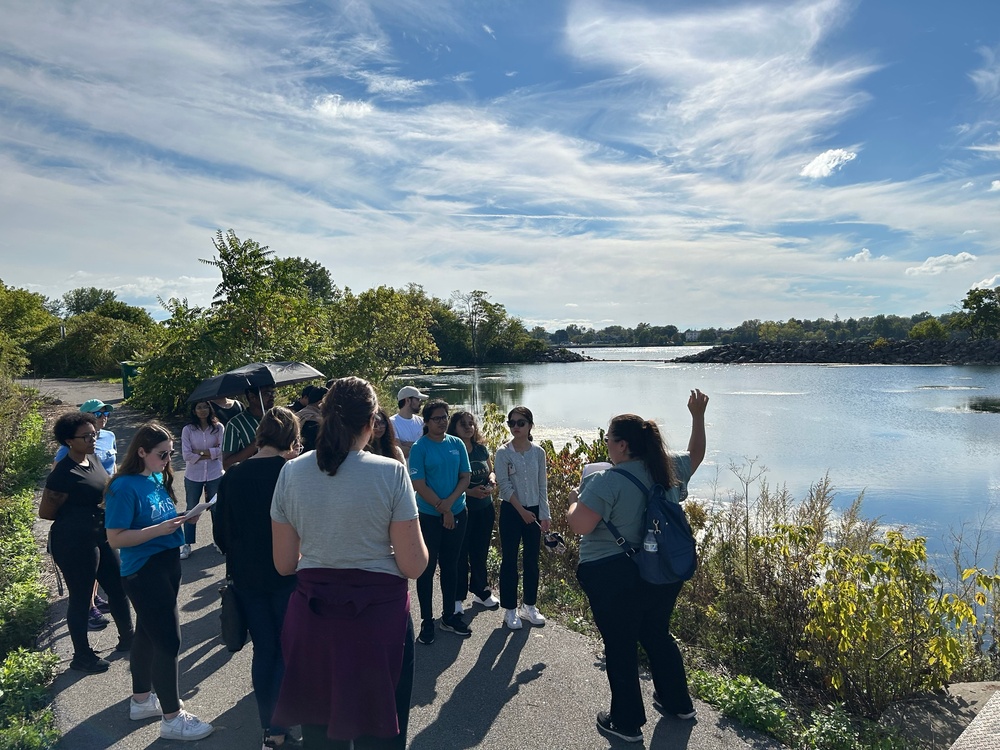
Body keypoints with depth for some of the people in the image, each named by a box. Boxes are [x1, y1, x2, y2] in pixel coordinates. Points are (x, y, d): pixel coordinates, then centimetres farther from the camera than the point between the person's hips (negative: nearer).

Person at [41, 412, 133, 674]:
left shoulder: (93, 460, 4)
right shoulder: (64, 473, -20)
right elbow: (46, 512, -13)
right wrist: (76, 518, -2)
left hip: (100, 538, 9)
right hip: (74, 544, -8)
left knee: (117, 587, 19)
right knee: (81, 599, 6)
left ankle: (127, 638, 37)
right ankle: (82, 656, 24)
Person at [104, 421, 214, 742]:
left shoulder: (157, 478, 5)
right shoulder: (125, 487, -19)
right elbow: (115, 538, -19)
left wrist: (179, 520, -2)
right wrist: (159, 530, -26)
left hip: (166, 565, 8)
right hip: (144, 572, -8)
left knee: (147, 633, 21)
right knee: (168, 641, -4)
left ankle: (141, 700, 38)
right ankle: (172, 718, 9)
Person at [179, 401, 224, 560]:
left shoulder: (218, 427, -5)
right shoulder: (188, 429, -6)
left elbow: (221, 450, -10)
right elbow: (187, 455, -11)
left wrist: (200, 452, -13)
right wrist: (210, 453, -12)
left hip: (214, 475, 0)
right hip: (193, 476, 0)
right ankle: (187, 544, 20)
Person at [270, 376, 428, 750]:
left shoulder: (291, 473, -4)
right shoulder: (391, 473, -15)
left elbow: (284, 564, 2)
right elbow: (413, 565, -14)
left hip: (313, 614, 3)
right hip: (378, 613, -3)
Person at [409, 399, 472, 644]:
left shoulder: (457, 444, 3)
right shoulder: (419, 447, -9)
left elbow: (465, 477, 2)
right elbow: (419, 485, -13)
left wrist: (450, 501, -13)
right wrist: (442, 509, -14)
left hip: (457, 514, 4)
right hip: (429, 516, -4)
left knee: (450, 565, 15)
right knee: (427, 568, 5)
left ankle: (450, 616, 28)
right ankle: (427, 621, 17)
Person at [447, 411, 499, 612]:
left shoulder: (481, 449, 6)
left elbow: (491, 471, 18)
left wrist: (492, 479, -4)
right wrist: (471, 491, -22)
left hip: (485, 509, 5)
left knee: (480, 552, 17)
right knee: (460, 555, 4)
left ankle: (481, 591, 33)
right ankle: (457, 598, 19)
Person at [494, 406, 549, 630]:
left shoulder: (538, 452, 1)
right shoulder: (503, 452, -7)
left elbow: (542, 486, 5)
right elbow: (504, 485, -12)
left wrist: (544, 514, 1)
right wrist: (522, 511, -16)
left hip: (534, 511, 3)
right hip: (511, 511, -3)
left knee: (532, 561, 11)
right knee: (509, 561, 4)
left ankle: (529, 606, 26)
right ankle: (510, 610, 16)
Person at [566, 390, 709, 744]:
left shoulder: (607, 481, -21)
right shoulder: (669, 469, 0)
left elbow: (580, 525, -25)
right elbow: (695, 454, 20)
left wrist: (574, 501, -6)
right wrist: (698, 416, 26)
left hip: (616, 578, -7)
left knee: (620, 647, 9)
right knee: (658, 635, 25)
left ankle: (627, 722, 24)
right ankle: (677, 702, 42)